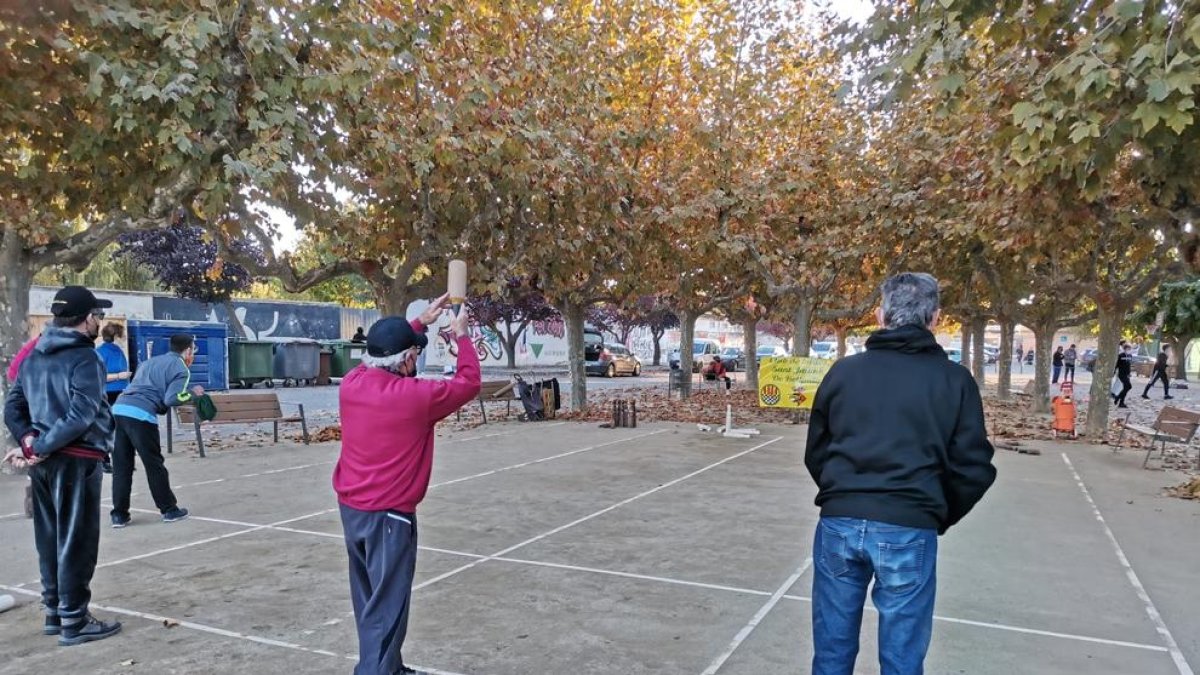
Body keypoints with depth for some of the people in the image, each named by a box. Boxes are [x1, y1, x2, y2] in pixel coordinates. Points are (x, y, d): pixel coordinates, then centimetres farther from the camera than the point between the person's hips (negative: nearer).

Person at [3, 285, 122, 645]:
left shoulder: (34, 357, 12)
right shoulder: (85, 358, -14)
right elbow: (80, 416, -23)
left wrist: (30, 441, -1)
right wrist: (41, 448, -15)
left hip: (44, 462, 8)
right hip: (75, 461, -8)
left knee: (50, 539, 16)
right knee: (76, 542, -1)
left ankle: (54, 612, 26)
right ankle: (74, 621, 6)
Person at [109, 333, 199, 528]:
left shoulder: (151, 361, 27)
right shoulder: (180, 368, 4)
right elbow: (171, 399, -8)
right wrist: (193, 394, 7)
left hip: (119, 409, 7)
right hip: (140, 415, -7)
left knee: (121, 466, 11)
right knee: (154, 465, 5)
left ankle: (119, 514, 13)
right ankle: (169, 510, 16)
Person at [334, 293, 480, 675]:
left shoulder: (352, 383, -2)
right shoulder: (417, 396, -19)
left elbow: (381, 357, 19)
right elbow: (468, 383, -3)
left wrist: (419, 322, 22)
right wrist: (462, 336, 10)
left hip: (350, 509, 8)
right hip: (389, 516, -7)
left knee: (369, 601, 19)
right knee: (385, 609, 0)